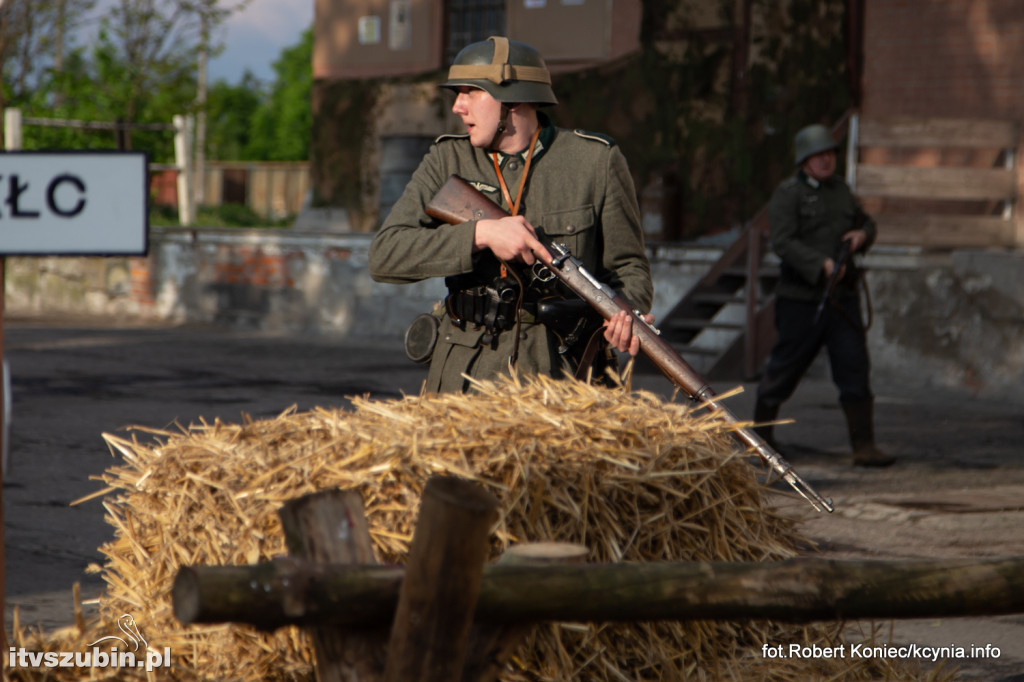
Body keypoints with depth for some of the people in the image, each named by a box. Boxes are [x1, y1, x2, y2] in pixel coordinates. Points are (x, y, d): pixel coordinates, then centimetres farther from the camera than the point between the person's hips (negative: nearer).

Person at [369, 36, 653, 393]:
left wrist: (626, 313, -12)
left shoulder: (596, 162, 4)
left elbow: (627, 266, 11)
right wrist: (481, 234, -14)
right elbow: (385, 256, -4)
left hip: (557, 376, -1)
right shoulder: (447, 161, 7)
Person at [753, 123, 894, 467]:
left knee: (855, 368, -5)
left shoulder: (840, 189, 14)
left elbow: (866, 221, 28)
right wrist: (821, 265, -28)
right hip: (801, 297, -5)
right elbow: (783, 242, -18)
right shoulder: (787, 193, -7)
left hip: (842, 296, 5)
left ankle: (864, 447, -6)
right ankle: (761, 433, 28)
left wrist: (862, 234, 4)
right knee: (785, 366, 6)